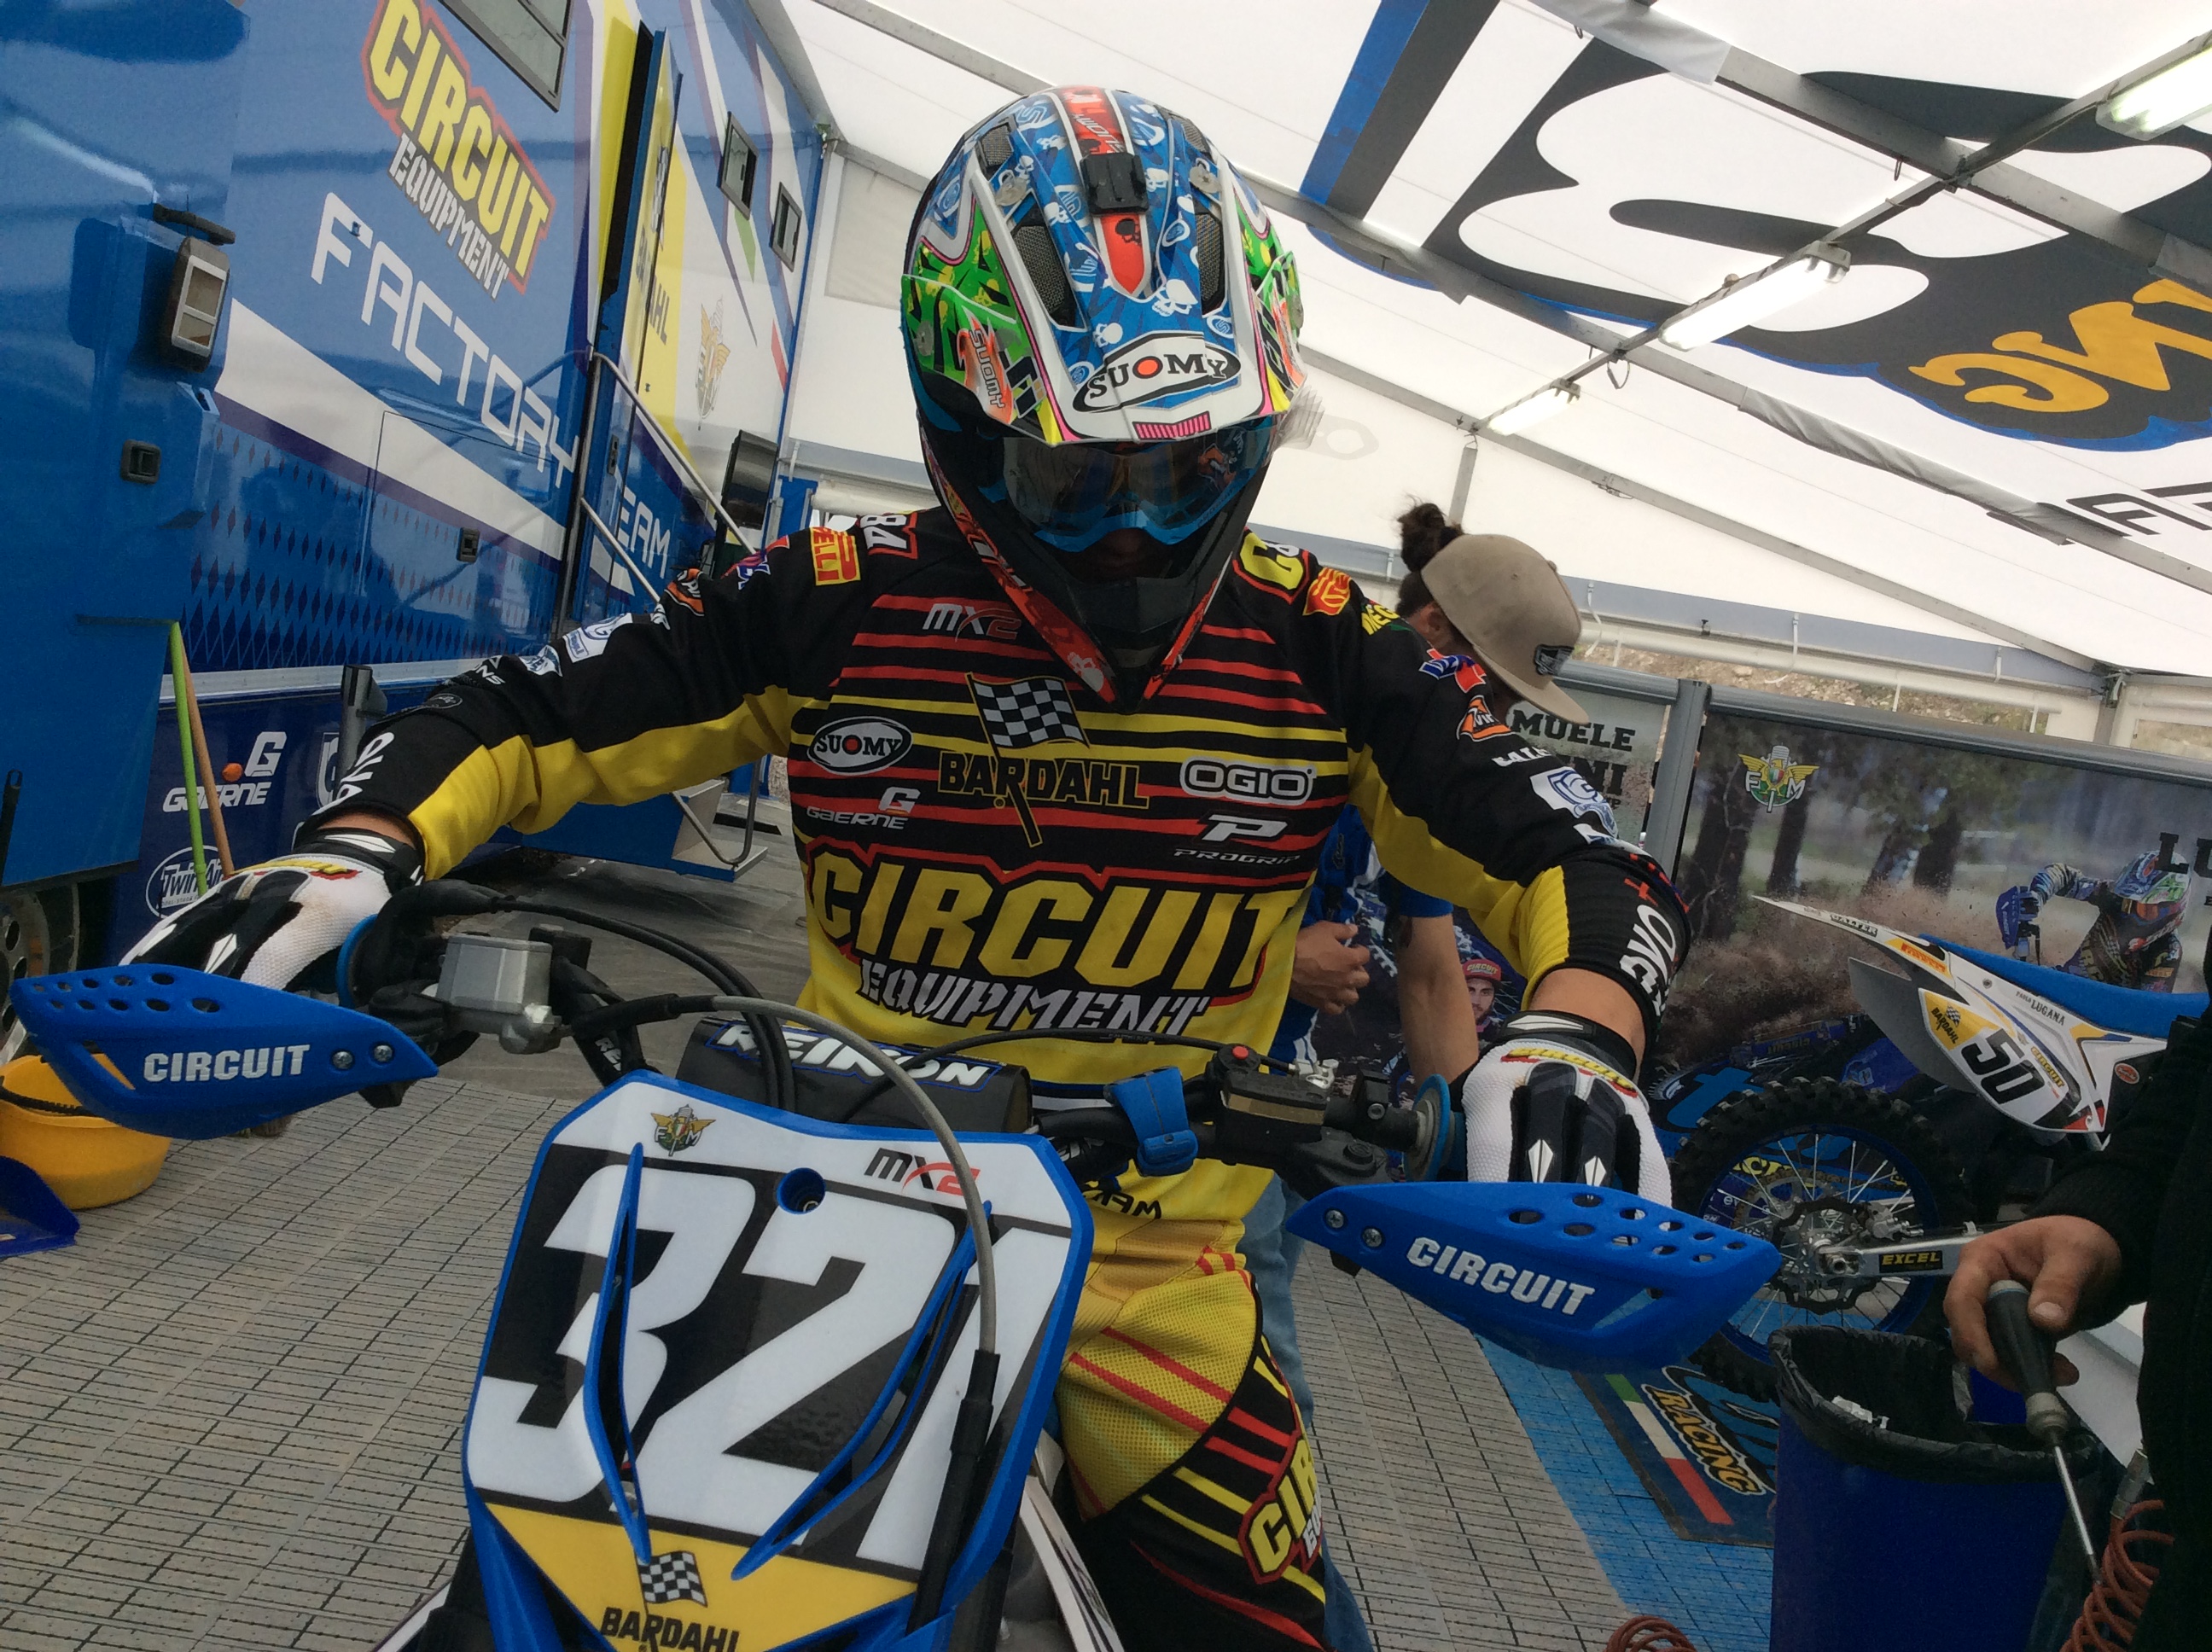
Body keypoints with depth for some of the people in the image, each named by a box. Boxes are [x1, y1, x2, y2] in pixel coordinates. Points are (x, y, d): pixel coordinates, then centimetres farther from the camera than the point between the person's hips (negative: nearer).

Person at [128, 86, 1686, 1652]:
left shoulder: (1326, 653, -7)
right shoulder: (840, 606, -8)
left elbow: (1578, 858, -5)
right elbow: (510, 721, 0)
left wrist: (1576, 1033, -27)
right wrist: (353, 854, -20)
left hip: (1142, 1267, 0)